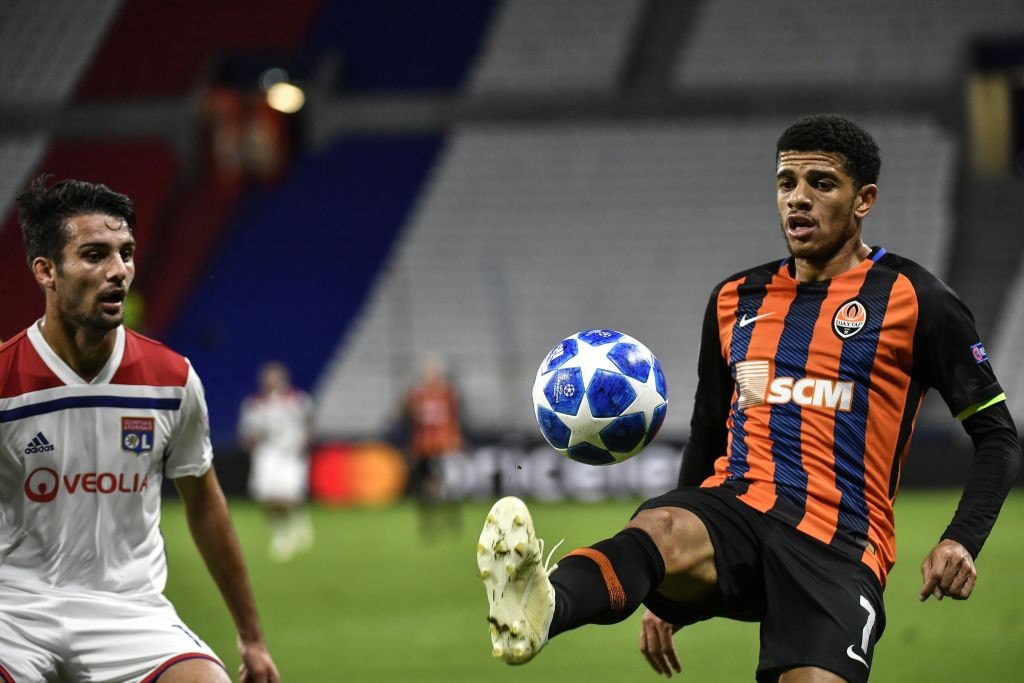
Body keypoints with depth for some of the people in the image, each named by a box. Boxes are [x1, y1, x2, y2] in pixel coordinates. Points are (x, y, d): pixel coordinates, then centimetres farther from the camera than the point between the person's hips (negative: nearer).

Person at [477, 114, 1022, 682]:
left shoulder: (912, 300, 6)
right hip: (733, 507, 2)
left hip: (838, 543, -2)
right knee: (659, 529, -35)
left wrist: (961, 542, -9)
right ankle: (539, 608, -68)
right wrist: (666, 597, 26)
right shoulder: (735, 300, 20)